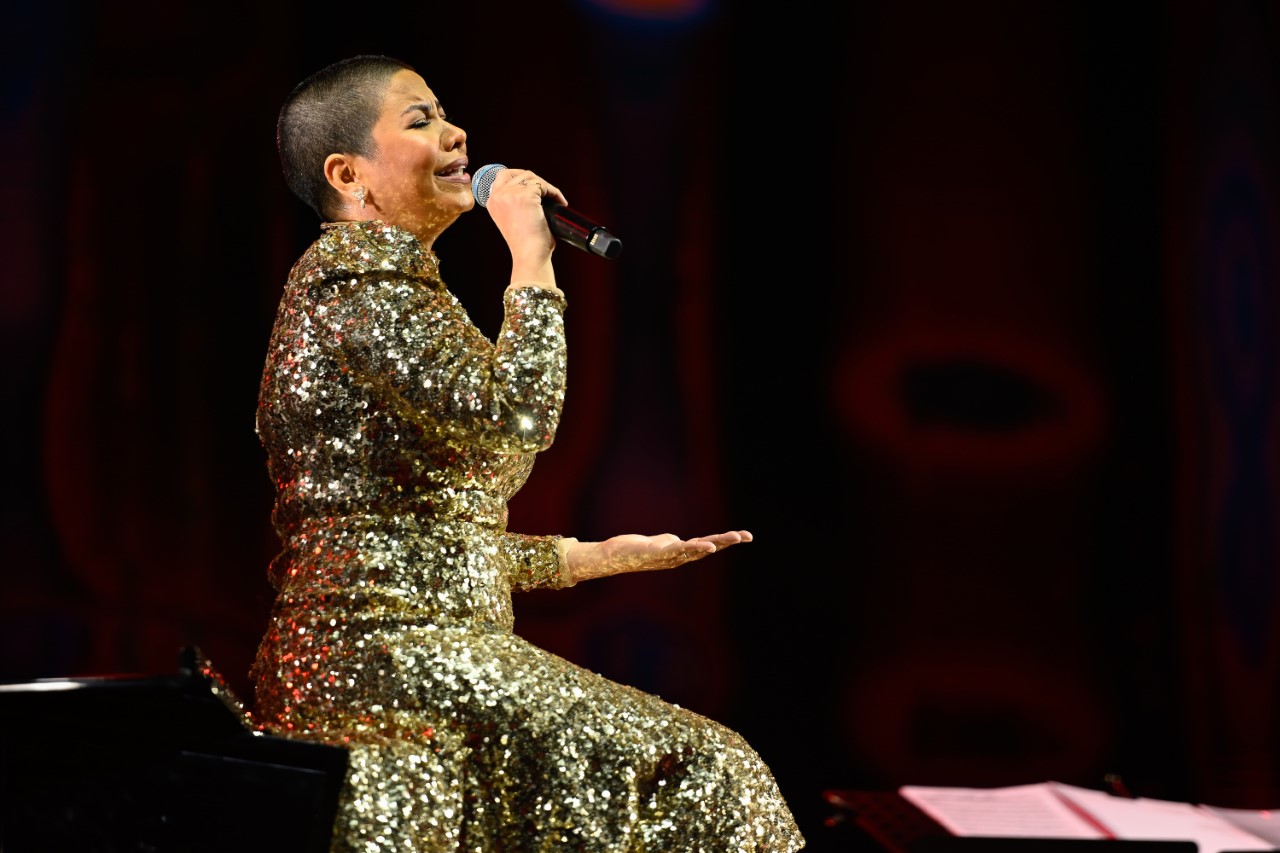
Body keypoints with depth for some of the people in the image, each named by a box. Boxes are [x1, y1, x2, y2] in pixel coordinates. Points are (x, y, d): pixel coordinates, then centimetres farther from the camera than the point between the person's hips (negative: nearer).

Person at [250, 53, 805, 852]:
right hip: (388, 659, -10)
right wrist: (532, 257, -13)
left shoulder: (382, 279, 22)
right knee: (690, 771, -11)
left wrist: (596, 557, 21)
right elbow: (515, 418, -23)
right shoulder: (358, 278, -10)